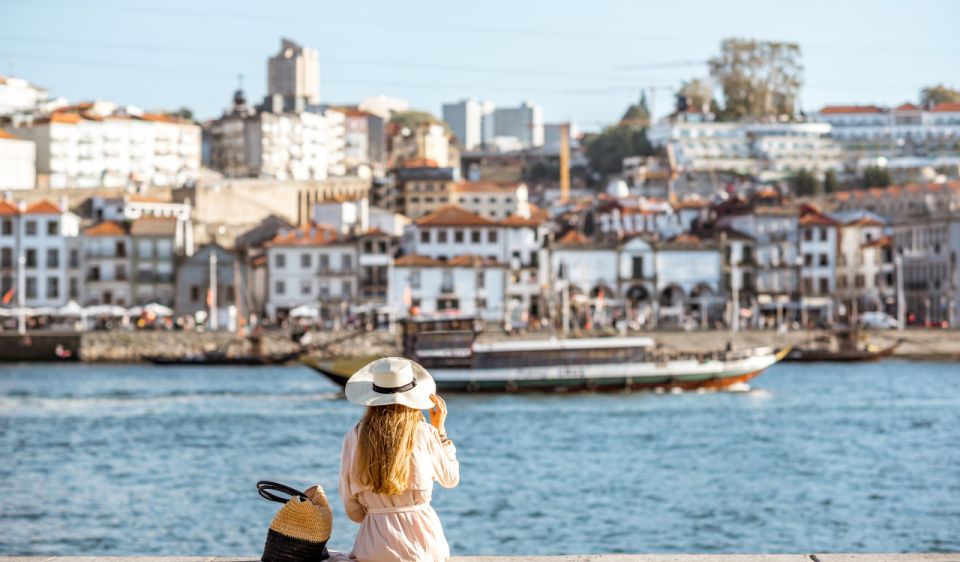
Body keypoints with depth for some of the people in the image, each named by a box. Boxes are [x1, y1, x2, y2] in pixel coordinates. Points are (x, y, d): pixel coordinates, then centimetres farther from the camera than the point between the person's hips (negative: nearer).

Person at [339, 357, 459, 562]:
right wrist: (440, 430, 21)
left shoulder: (354, 438, 1)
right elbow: (451, 479, 16)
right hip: (421, 537, -1)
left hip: (376, 543, 1)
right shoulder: (424, 433, -3)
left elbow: (352, 509, 6)